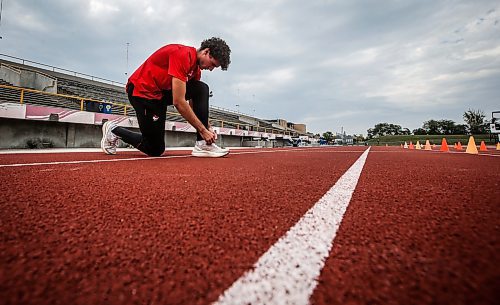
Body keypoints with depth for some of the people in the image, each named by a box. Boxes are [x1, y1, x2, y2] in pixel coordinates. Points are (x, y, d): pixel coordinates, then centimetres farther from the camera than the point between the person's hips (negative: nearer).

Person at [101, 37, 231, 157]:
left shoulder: (196, 68, 5)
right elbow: (179, 102, -29)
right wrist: (203, 130, -25)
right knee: (156, 150, -4)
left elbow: (194, 104, 7)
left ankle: (202, 144, -16)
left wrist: (208, 127, -5)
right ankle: (113, 130, 18)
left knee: (202, 89, -12)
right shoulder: (183, 54, -24)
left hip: (163, 92, 9)